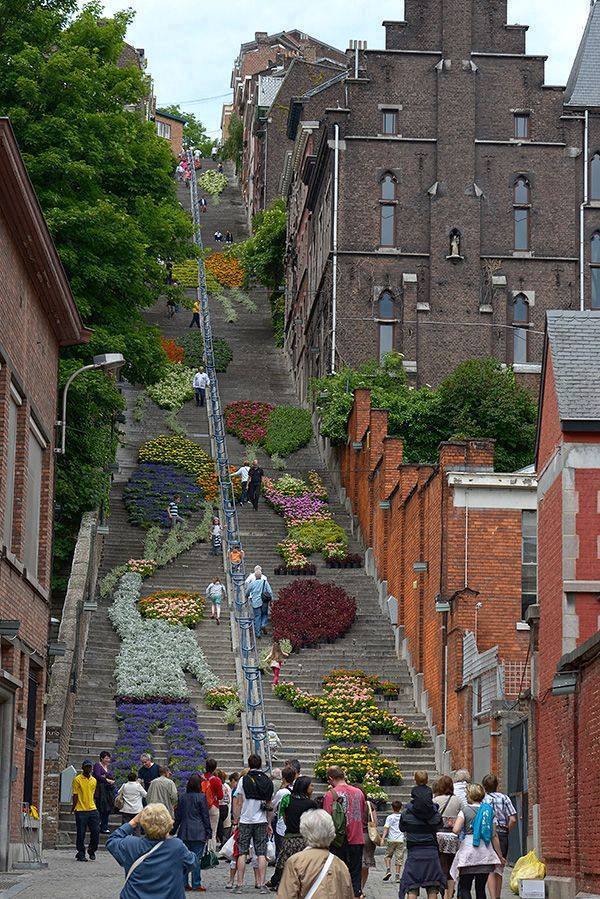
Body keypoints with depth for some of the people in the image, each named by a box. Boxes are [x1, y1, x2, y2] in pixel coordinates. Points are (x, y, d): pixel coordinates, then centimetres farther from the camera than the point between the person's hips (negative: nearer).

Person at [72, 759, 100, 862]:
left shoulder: (94, 780, 13)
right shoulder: (77, 780, -3)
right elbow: (75, 796, -5)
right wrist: (73, 808, -9)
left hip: (92, 810, 5)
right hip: (81, 811, -5)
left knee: (96, 831, 0)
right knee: (81, 833, -1)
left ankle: (92, 851, 20)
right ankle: (81, 854, 8)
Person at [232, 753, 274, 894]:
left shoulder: (244, 780, -6)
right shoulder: (268, 781, 4)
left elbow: (238, 802, -5)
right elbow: (269, 804, 11)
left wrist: (236, 820, 3)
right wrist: (268, 823, 19)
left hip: (245, 821, -2)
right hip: (262, 821, 2)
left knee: (242, 853, 3)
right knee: (261, 854, 3)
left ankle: (239, 885, 2)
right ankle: (262, 884, -1)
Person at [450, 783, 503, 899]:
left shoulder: (465, 810, -2)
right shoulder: (489, 811, 9)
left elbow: (456, 830, -15)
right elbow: (494, 836, 8)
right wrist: (500, 856, 14)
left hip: (468, 848, -4)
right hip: (486, 852, 4)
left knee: (464, 888, -1)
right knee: (481, 888, 10)